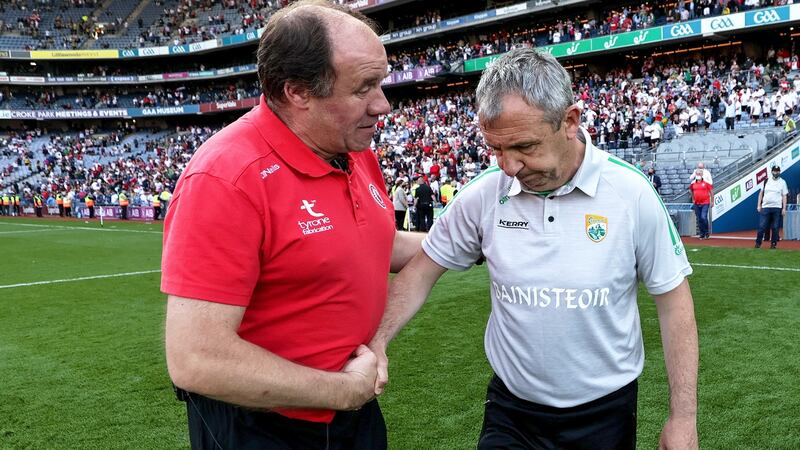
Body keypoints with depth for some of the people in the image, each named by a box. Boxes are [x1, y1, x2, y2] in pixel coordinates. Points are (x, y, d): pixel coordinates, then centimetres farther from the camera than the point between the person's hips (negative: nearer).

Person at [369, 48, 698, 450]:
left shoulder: (631, 193, -16)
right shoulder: (483, 194, -12)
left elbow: (673, 300, -8)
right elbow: (422, 270, 0)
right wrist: (377, 341, -14)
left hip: (605, 413, 0)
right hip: (510, 410, 1)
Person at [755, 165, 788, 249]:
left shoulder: (782, 182, 4)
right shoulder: (766, 181, 9)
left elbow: (784, 196, 2)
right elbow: (761, 193, 13)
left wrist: (784, 208, -5)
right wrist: (759, 205, 5)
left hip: (777, 208, -1)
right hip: (765, 207, 1)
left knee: (775, 227, 2)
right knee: (762, 226, -2)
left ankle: (774, 243, 11)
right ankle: (758, 243, 4)